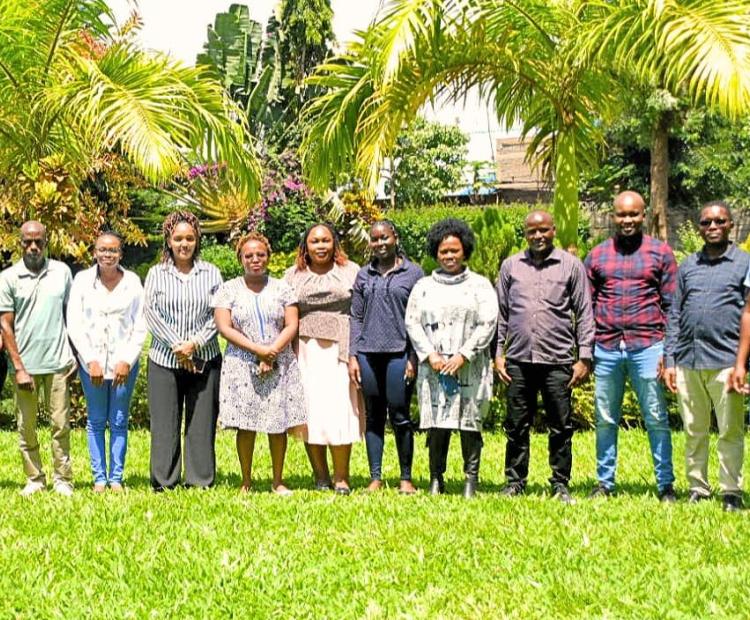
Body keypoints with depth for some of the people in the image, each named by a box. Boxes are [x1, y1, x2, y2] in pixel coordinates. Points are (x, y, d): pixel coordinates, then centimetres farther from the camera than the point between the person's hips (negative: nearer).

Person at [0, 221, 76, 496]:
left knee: (60, 424, 2)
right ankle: (34, 479, 16)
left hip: (57, 362, 1)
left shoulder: (61, 272, 5)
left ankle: (63, 480, 10)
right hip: (25, 364, 0)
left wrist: (74, 356, 6)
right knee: (26, 427, 6)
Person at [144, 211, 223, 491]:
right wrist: (176, 344, -11)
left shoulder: (211, 273, 7)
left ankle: (201, 481, 9)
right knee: (164, 423, 0)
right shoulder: (156, 274, 7)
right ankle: (163, 482, 8)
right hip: (164, 360, 0)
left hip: (204, 360, 0)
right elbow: (151, 312, -2)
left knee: (202, 422, 2)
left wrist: (194, 343, -11)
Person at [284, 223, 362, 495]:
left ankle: (341, 477, 1)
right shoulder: (293, 275, 12)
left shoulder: (351, 272, 7)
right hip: (306, 350, 2)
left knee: (339, 410, -7)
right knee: (310, 411, 1)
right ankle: (320, 476, 11)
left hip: (340, 349, -2)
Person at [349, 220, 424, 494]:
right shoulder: (364, 275, 12)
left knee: (399, 416, -2)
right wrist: (352, 356, 5)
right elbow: (356, 317, 13)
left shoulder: (413, 273, 3)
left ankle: (406, 478, 7)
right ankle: (375, 477, 11)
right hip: (368, 354, 3)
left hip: (399, 353, -3)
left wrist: (414, 358, -5)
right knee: (373, 417, 6)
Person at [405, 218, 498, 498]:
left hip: (470, 368, -1)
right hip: (433, 368, 2)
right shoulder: (424, 286, 15)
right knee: (436, 425, -2)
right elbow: (412, 323, 8)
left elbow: (487, 324, 0)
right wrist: (430, 356, -6)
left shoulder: (480, 285, 9)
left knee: (470, 423, -2)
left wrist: (463, 356, -10)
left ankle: (471, 479, 5)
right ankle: (436, 479, 6)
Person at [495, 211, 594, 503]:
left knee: (561, 427, 3)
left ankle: (560, 485, 12)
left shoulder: (571, 266, 5)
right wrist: (498, 353, 6)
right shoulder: (511, 266, 10)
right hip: (519, 360, 2)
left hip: (558, 361, -1)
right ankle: (515, 482, 16)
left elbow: (584, 314, 5)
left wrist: (584, 358, -1)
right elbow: (501, 313, 14)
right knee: (517, 426, 6)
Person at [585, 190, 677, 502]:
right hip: (606, 348, 2)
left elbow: (671, 305, 4)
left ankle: (666, 485, 9)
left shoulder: (660, 253, 5)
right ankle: (604, 482, 18)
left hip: (647, 347, -2)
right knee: (605, 421, 9)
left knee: (656, 419, 1)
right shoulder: (597, 255, 10)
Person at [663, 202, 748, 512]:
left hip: (724, 361, -4)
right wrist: (669, 361, 7)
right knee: (693, 432, 9)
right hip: (688, 361, 4)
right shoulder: (688, 266, 15)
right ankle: (697, 489, 17)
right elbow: (674, 316, 15)